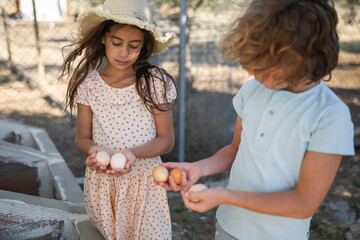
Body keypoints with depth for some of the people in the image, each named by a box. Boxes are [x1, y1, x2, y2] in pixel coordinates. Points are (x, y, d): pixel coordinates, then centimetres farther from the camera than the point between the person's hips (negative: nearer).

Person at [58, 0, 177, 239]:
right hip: (101, 183, 2)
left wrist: (133, 153, -24)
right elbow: (82, 138, 2)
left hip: (144, 184, -2)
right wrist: (93, 149, -21)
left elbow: (166, 140, -6)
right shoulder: (88, 84, -4)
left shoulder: (155, 82, -10)